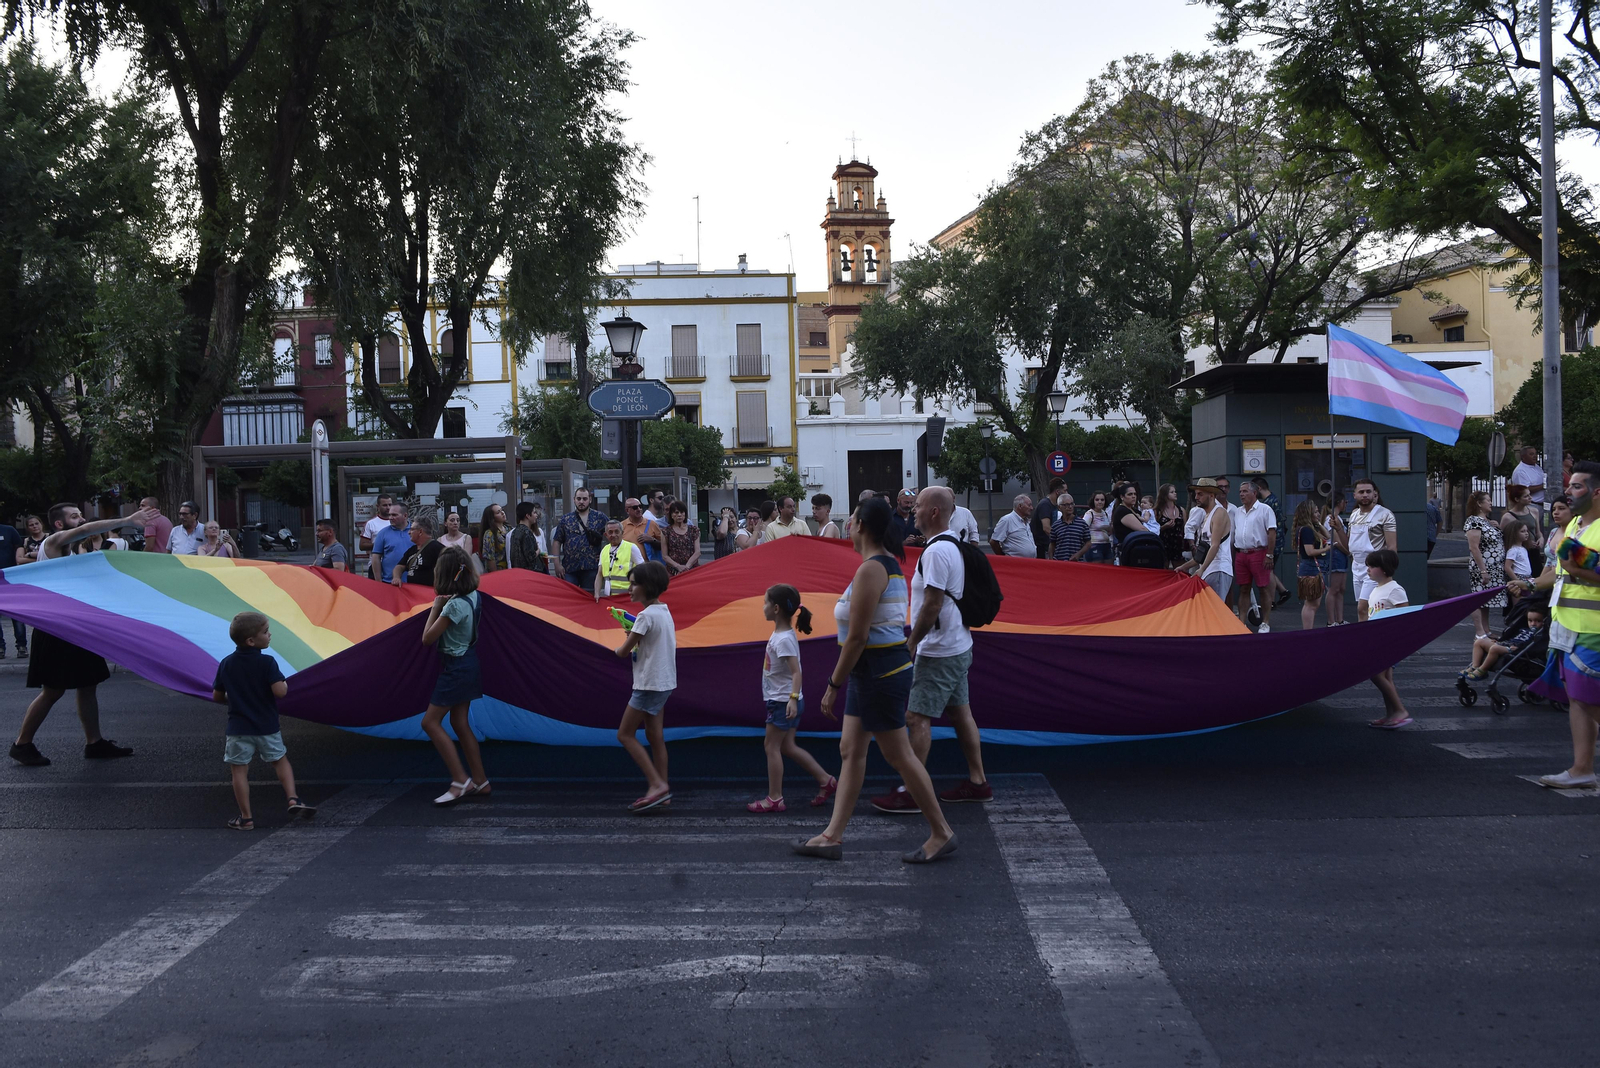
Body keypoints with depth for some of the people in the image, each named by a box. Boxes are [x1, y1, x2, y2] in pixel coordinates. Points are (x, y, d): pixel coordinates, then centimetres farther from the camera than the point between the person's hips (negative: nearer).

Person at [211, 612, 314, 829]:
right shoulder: (266, 663, -14)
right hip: (267, 727, -1)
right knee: (280, 760, 18)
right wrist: (285, 684, -1)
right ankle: (293, 799, 7)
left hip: (238, 728, 1)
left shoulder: (226, 664, -1)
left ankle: (246, 817, 8)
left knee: (239, 770, 6)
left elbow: (217, 697, 6)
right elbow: (280, 691, -23)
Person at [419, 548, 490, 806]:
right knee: (460, 722, 14)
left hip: (456, 667, -9)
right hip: (469, 663, 9)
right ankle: (480, 782, 16)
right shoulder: (474, 597, 2)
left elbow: (427, 638, -18)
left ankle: (460, 780, -6)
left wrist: (436, 606, -8)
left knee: (431, 721, -3)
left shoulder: (454, 604, -23)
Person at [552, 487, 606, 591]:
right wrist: (557, 564, 1)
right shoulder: (566, 519, 10)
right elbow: (557, 542, 9)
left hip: (591, 567, -1)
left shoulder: (599, 518, 8)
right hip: (569, 567, 1)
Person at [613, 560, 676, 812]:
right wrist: (635, 640, -1)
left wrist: (622, 647, 7)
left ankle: (657, 785, -7)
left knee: (625, 735, -2)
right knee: (655, 737, 12)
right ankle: (662, 791, 14)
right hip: (664, 682, 9)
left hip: (649, 684, -9)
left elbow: (623, 651, -15)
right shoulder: (664, 611, 10)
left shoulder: (646, 615, -19)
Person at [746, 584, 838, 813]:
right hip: (780, 700, 10)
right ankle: (826, 780, 18)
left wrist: (793, 698, -37)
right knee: (787, 747, 14)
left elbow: (796, 671, -28)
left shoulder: (784, 639, -20)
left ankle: (774, 799, 5)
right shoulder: (780, 634, 10)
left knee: (772, 747, -1)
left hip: (782, 702, -10)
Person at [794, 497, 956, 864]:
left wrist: (834, 685, -17)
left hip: (880, 672, -11)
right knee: (851, 751, 12)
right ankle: (833, 836, 16)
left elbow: (857, 636, -23)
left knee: (899, 755, 0)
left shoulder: (870, 570, -20)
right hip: (874, 671, 11)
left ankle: (941, 834, 11)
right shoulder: (890, 563, 12)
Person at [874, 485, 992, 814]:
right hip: (958, 647, 10)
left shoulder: (937, 551, -20)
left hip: (938, 652, -10)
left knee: (917, 717, -6)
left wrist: (912, 640, -14)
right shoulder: (953, 545, 12)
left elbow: (932, 604, -24)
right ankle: (978, 782, 21)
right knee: (961, 712, 14)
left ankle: (912, 793, -3)